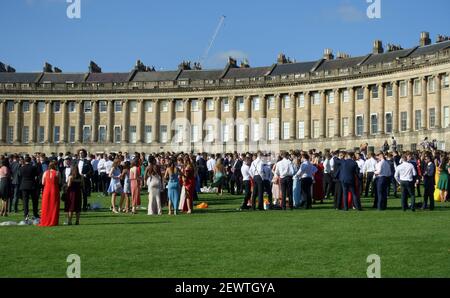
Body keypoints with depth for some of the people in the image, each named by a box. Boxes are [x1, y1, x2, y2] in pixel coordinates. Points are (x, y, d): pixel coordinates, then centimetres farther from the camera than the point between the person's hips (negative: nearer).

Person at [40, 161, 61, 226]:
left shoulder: (45, 173, 1)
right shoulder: (57, 172, -7)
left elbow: (43, 183, 4)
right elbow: (59, 182, -5)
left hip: (46, 190, 2)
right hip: (55, 190, -2)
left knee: (46, 207, 10)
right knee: (54, 206, 5)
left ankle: (44, 222, 12)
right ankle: (53, 222, 4)